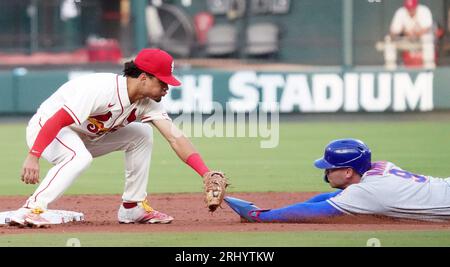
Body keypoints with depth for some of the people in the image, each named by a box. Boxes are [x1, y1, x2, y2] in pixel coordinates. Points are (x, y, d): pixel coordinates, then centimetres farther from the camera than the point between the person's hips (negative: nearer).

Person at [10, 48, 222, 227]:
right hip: (44, 129, -8)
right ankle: (30, 210, -38)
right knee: (79, 158, -38)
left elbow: (175, 138, -13)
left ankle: (132, 208, 6)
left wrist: (207, 174, -25)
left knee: (141, 135, 3)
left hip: (85, 136, 8)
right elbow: (56, 121, -33)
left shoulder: (147, 103, -7)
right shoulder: (102, 90, -31)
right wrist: (33, 157, -41)